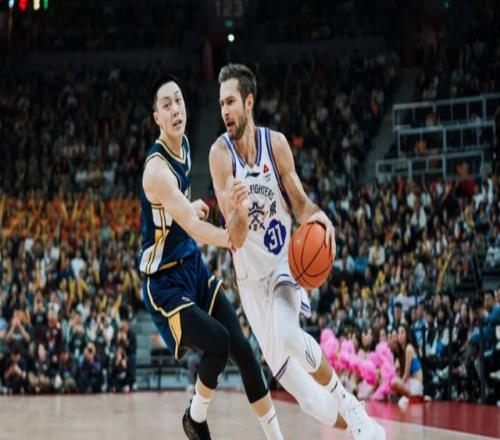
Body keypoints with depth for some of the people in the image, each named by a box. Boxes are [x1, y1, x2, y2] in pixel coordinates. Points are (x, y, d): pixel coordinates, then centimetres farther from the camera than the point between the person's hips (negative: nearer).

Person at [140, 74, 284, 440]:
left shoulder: (184, 147, 3)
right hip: (166, 282, -8)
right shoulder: (157, 169, -25)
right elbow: (193, 228, -34)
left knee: (243, 350, 2)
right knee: (217, 342, -24)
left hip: (194, 266, 8)